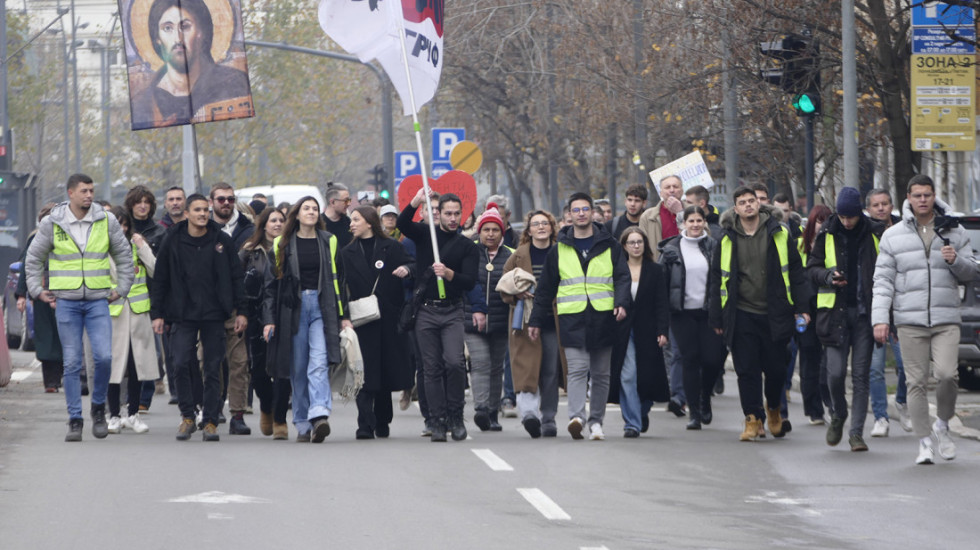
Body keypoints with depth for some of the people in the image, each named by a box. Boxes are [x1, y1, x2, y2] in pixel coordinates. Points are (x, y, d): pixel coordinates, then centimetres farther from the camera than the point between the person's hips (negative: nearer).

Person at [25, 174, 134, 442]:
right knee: (72, 363, -1)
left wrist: (121, 288, 10)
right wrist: (37, 289, 6)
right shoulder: (51, 223, 0)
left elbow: (124, 256, 14)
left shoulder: (106, 221, 3)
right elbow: (33, 258, 12)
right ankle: (75, 420, 6)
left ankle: (98, 408, 11)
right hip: (66, 301, 0)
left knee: (103, 357, -12)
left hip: (98, 300, 1)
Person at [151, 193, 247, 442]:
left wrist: (241, 311, 3)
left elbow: (236, 277, 7)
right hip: (183, 315, 0)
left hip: (214, 315, 0)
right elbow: (160, 279, 7)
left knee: (213, 369, 2)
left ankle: (210, 421, 9)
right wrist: (157, 313, 3)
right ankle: (187, 417, 5)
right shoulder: (173, 241, 2)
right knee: (181, 364, -11)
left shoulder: (222, 241, 2)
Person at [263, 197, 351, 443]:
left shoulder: (329, 242, 10)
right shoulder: (283, 245, 8)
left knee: (319, 363, -16)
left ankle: (319, 416, -29)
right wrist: (269, 319, 1)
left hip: (322, 307, -1)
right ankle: (303, 425, 8)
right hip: (293, 309, 1)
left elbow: (338, 279, 12)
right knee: (298, 368, 2)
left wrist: (344, 316, 8)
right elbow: (272, 283, 8)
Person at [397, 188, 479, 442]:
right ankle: (438, 421, 3)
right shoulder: (425, 235, 9)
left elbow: (470, 282, -2)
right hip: (426, 310, 1)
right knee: (432, 368, 0)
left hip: (452, 311, -1)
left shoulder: (467, 247, 7)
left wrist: (448, 273, -20)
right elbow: (402, 224, -10)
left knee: (454, 362, -16)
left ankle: (456, 416, -1)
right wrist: (415, 203, -28)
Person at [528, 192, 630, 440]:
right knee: (577, 369, -14)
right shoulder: (559, 250, 11)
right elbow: (546, 288, 14)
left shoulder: (609, 246, 10)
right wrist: (536, 320, 12)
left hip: (603, 318, 1)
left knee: (601, 373, 5)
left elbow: (622, 277, 6)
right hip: (572, 319, -1)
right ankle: (576, 417, -25)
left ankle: (596, 421, 13)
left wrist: (622, 303, -12)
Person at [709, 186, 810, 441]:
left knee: (776, 368, 4)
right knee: (746, 370, -2)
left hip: (774, 314, 0)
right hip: (741, 315, 0)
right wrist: (716, 317, 7)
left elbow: (795, 271, 6)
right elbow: (717, 279, 10)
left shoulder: (779, 234, 3)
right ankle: (753, 420, 6)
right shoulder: (727, 240, 5)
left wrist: (801, 307, 0)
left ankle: (773, 409, 30)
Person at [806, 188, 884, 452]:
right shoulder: (827, 235, 4)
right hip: (836, 311, 0)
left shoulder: (875, 234, 2)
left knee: (861, 375, -1)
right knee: (835, 372, -7)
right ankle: (838, 416, 20)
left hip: (865, 311, 0)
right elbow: (812, 267, 12)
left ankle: (856, 432, 5)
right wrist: (828, 276, -11)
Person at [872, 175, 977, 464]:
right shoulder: (893, 236, 8)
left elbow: (970, 273, 11)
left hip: (947, 320, 0)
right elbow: (883, 280, 5)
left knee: (946, 374, -16)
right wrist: (880, 318, -5)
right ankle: (925, 441, 5)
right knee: (917, 382, -3)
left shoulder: (954, 233, 10)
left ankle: (942, 425, 9)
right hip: (910, 321, 0)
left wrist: (956, 261, -11)